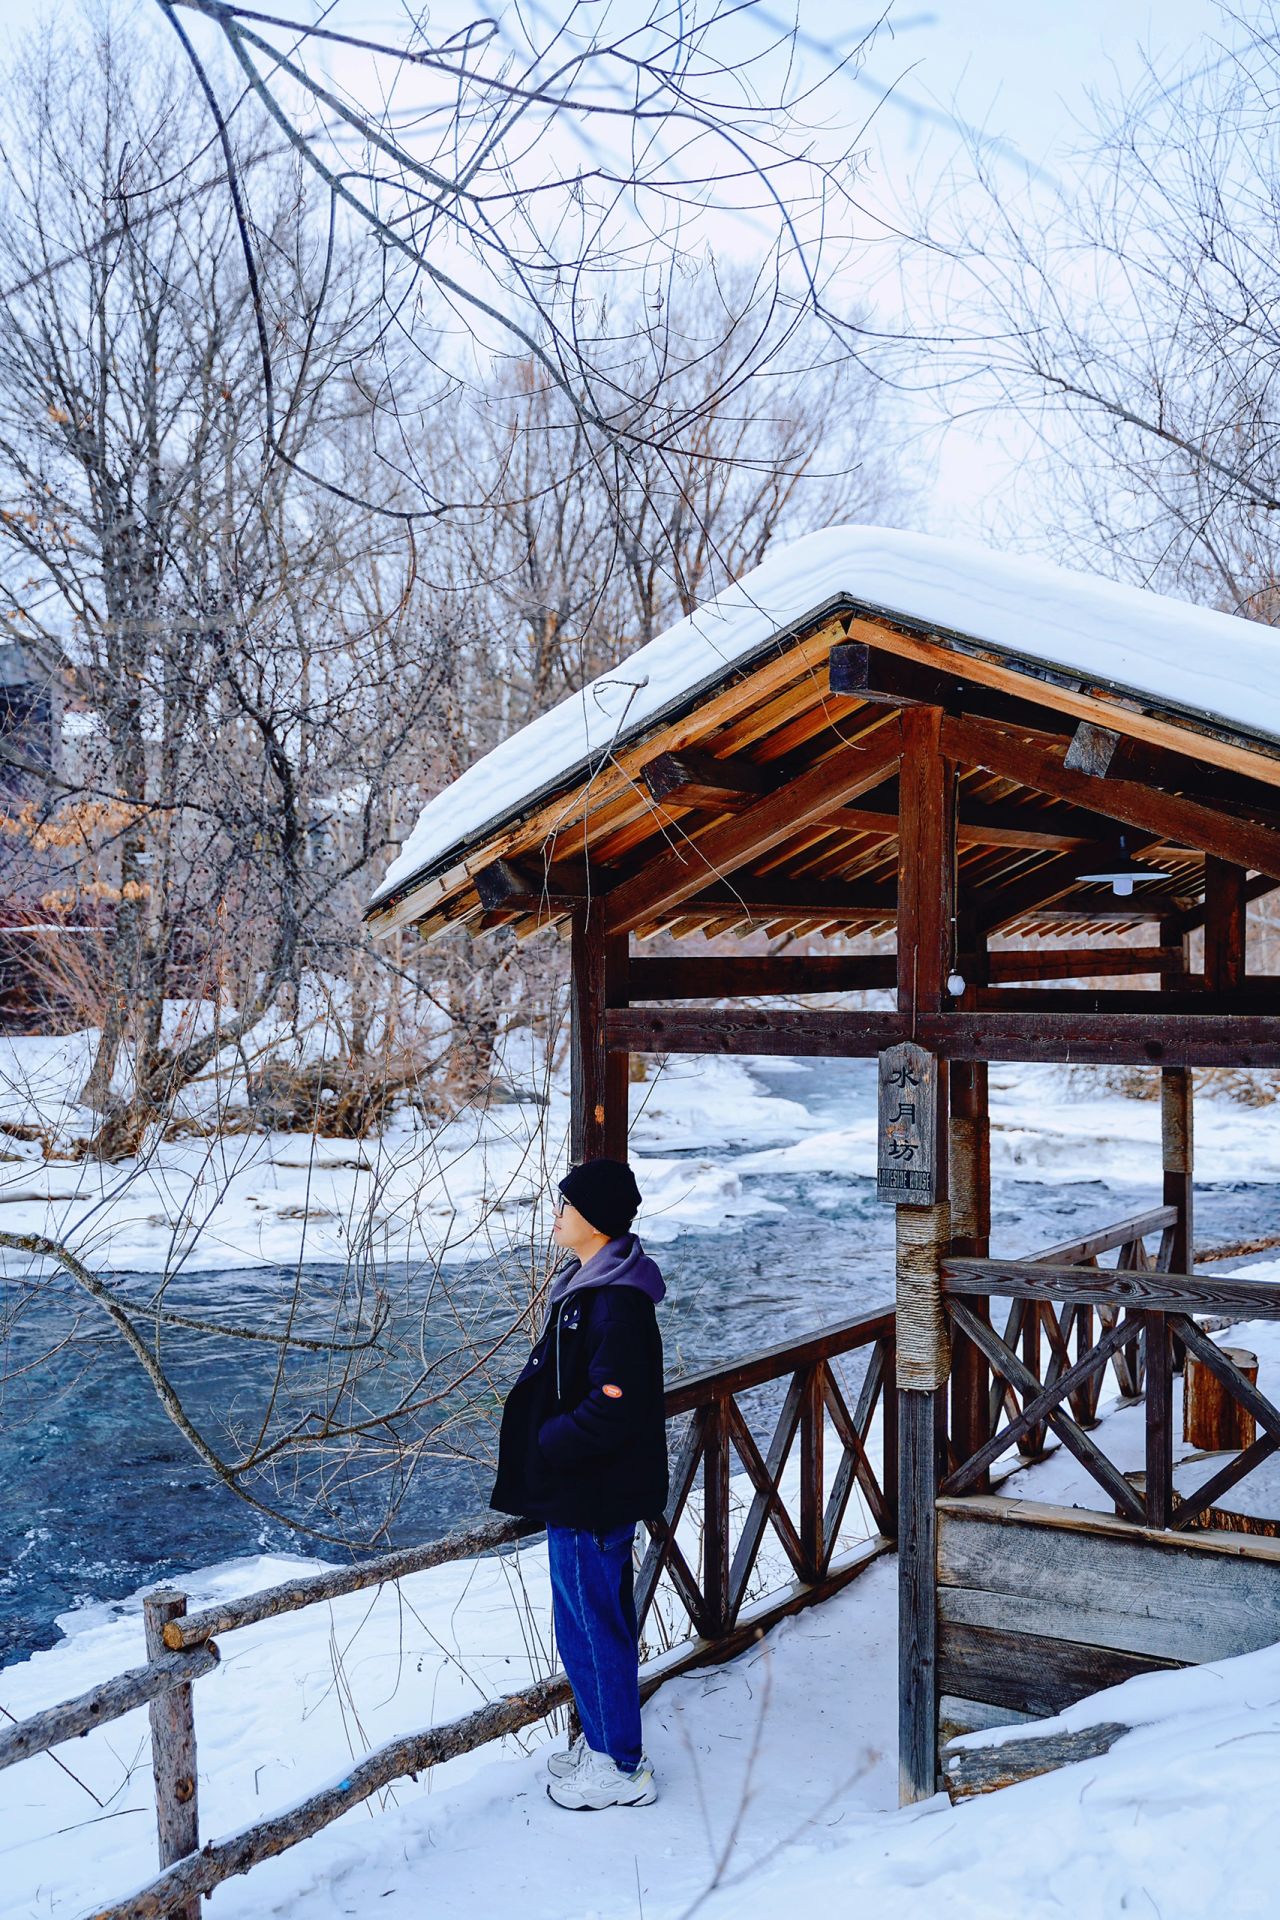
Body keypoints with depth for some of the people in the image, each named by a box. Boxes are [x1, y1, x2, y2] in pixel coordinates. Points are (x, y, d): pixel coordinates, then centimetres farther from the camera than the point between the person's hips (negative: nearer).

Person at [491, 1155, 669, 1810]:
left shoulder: (617, 1302, -24)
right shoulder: (588, 1286, 8)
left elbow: (610, 1409, -28)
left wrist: (542, 1445, -17)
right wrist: (535, 1433, 6)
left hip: (593, 1497, -10)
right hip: (580, 1491, 10)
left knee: (591, 1626, 2)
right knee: (593, 1621, 21)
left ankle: (621, 1767, 17)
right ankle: (602, 1738, 36)